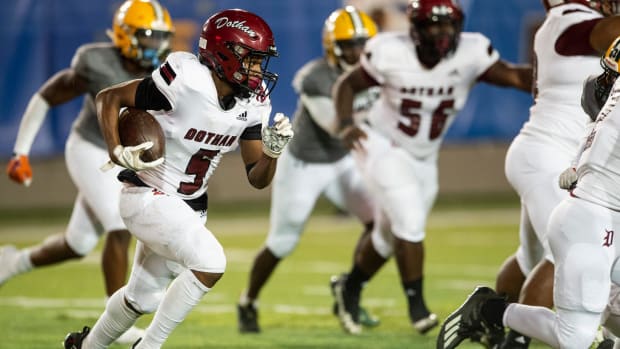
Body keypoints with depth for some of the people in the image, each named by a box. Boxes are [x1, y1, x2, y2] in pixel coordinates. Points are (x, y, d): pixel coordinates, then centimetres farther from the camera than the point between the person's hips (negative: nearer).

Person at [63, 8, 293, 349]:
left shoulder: (253, 102, -3)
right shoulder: (187, 82, -23)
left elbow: (257, 179, 1)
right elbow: (109, 97, -14)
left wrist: (272, 152, -20)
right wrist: (118, 152, -27)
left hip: (189, 206, 8)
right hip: (148, 197, -8)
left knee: (143, 296, 19)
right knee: (210, 263, -25)